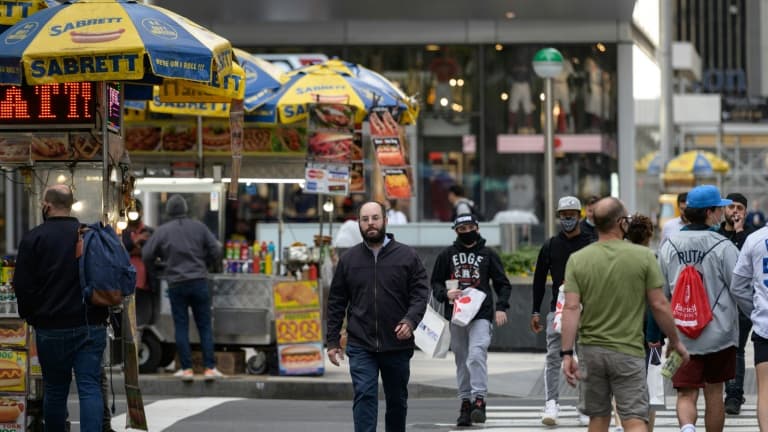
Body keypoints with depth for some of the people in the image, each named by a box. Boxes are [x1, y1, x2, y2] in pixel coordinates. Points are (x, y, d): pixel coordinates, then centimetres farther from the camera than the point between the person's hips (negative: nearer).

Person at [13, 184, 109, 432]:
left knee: (54, 390, 10)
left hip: (51, 328, -1)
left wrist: (31, 317, 9)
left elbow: (22, 285, -6)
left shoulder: (34, 238, -5)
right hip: (91, 325, 1)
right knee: (90, 387, -2)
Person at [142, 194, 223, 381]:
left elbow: (146, 256, 1)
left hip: (176, 284, -1)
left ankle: (186, 369, 2)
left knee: (181, 327, 5)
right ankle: (209, 368, 1)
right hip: (199, 281, 1)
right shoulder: (199, 227, 1)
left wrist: (163, 258, 20)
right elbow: (216, 252, 1)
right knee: (205, 326, 5)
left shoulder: (162, 231, -1)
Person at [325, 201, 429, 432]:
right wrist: (333, 340, 4)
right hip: (360, 346, 0)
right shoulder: (348, 259, 6)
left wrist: (410, 320, -19)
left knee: (397, 400, 13)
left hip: (397, 344, 0)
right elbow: (336, 302, 9)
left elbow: (420, 293, -1)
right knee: (364, 397, -11)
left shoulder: (407, 256, 2)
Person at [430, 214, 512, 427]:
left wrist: (501, 307, -5)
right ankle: (465, 402, 15)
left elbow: (503, 284, 10)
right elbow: (436, 282, 15)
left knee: (477, 355, -20)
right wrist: (445, 294, -7)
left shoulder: (488, 254, 8)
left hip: (481, 315, -3)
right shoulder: (447, 255, 11)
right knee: (461, 361, 7)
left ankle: (479, 400, -21)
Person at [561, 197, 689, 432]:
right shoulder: (643, 256, -6)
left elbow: (571, 308, -7)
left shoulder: (578, 260, -1)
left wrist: (567, 353, -7)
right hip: (628, 351, -3)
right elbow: (659, 305, -4)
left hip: (591, 350, 3)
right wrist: (675, 342, 8)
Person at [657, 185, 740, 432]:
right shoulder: (723, 247, -10)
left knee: (686, 394, -1)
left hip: (682, 335, 2)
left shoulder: (669, 245, 1)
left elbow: (661, 293, 8)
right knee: (714, 393, 12)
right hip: (719, 332, -2)